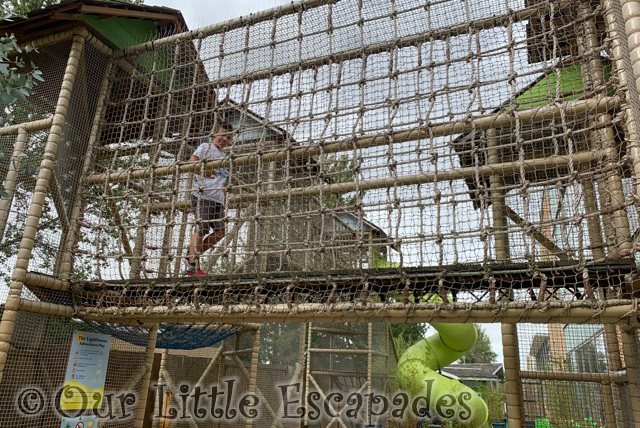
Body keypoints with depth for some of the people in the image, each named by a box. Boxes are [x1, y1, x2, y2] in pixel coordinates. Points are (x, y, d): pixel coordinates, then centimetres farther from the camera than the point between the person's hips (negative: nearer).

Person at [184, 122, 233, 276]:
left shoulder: (224, 157, 27)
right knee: (201, 228, -11)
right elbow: (191, 162, -8)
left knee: (220, 231, -1)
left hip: (218, 198, 8)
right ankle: (192, 266, -5)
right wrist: (204, 170, -24)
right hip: (203, 194, -7)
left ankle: (193, 256, 12)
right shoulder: (206, 146, 6)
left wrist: (225, 199, 18)